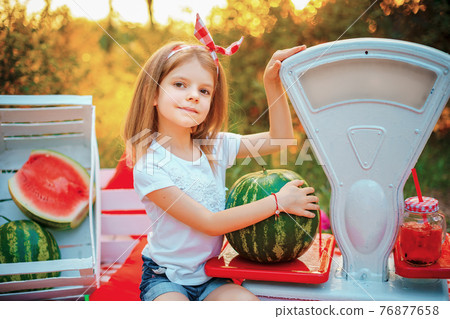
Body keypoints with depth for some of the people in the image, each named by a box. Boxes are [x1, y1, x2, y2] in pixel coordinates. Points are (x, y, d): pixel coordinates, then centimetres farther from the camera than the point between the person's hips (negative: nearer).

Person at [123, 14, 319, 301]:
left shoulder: (216, 146, -1)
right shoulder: (150, 166, -18)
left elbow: (280, 138, 7)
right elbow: (209, 223, -19)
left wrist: (273, 81, -5)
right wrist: (278, 202, -17)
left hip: (210, 277, 5)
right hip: (164, 278, -4)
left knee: (247, 302, -24)